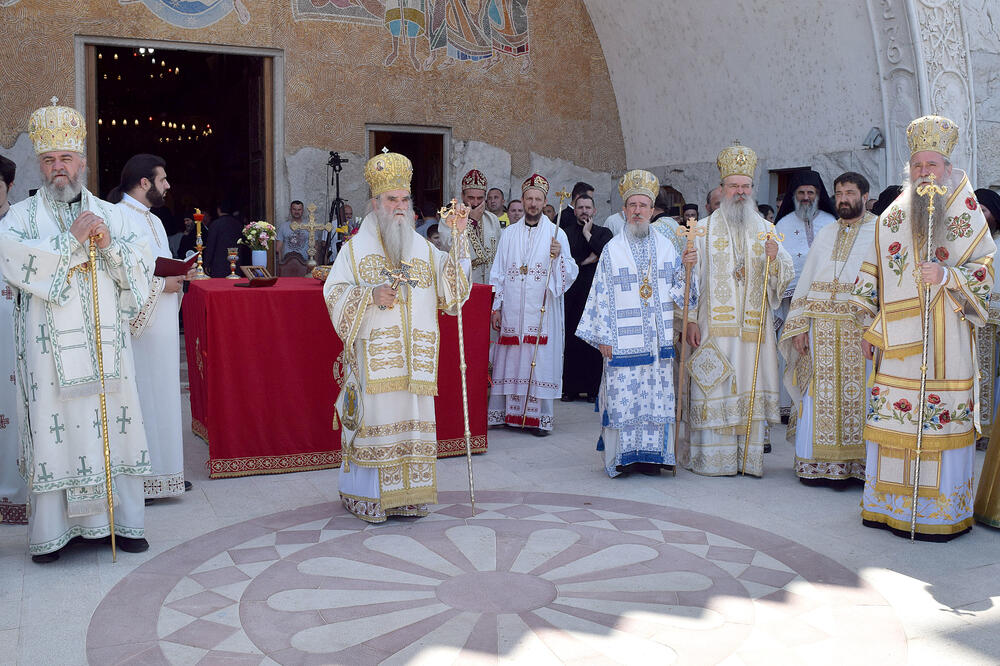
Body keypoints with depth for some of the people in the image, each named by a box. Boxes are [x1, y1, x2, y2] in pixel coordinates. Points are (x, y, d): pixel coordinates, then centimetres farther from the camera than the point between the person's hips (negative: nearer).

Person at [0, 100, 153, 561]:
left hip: (105, 343, 2)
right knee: (53, 429, -2)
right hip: (49, 346, -2)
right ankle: (51, 531, 8)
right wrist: (71, 239, -14)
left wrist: (108, 243, -10)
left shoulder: (109, 214, 14)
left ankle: (123, 522, 12)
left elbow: (142, 264, 7)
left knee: (112, 424, 3)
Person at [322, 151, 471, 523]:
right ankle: (368, 499, 8)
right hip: (373, 355, -3)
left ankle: (408, 496, 15)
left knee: (413, 420, 5)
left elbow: (450, 286, 3)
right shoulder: (355, 249, 6)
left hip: (414, 359, 3)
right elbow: (334, 293, 0)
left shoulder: (425, 250, 14)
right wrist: (370, 295, -17)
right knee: (374, 420, -4)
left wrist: (459, 237, -5)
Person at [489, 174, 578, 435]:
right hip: (512, 311, 2)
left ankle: (541, 417, 4)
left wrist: (559, 257, -20)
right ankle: (505, 412, 11)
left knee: (540, 361, -2)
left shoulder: (556, 234, 4)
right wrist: (496, 308, 5)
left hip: (542, 311, -2)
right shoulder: (509, 233, 11)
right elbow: (498, 272, 11)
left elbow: (570, 274, -1)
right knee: (511, 360, 3)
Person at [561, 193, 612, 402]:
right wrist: (586, 261, -5)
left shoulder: (603, 233, 13)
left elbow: (606, 253, -8)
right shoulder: (565, 233, 14)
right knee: (571, 340, -2)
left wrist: (587, 233, -1)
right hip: (572, 293, 1)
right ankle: (571, 388, 3)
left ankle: (594, 388, 1)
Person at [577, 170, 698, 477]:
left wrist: (688, 267, -8)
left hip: (658, 338, 3)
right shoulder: (613, 249, 3)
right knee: (622, 394, -4)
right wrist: (604, 336, -5)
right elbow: (603, 293, 0)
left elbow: (678, 290, 11)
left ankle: (651, 454, 11)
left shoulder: (665, 246, 11)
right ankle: (623, 455, 7)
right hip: (623, 339, -3)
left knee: (657, 393, 2)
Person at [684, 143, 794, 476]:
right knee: (714, 390, -4)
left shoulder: (766, 230, 15)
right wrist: (690, 321, -8)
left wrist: (774, 258, -11)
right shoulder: (704, 230, 6)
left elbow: (785, 275, 11)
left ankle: (748, 458, 9)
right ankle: (712, 459, 2)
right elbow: (692, 277, 0)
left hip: (753, 327, 3)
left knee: (750, 390, 2)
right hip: (714, 325, -3)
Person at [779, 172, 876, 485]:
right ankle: (819, 464, 8)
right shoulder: (826, 234, 19)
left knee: (858, 394, -4)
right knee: (821, 395, 2)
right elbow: (806, 280, 15)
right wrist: (799, 326, 4)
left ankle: (855, 463, 3)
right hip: (821, 327, 4)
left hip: (860, 326, -4)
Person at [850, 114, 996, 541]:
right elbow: (871, 276, 16)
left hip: (943, 341, -3)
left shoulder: (965, 215, 5)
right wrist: (868, 327, 11)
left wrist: (947, 276, -18)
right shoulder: (891, 217, 13)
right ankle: (891, 504, 12)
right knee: (891, 418, 2)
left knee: (941, 420, -4)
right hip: (895, 342, 3)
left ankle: (939, 510, 4)